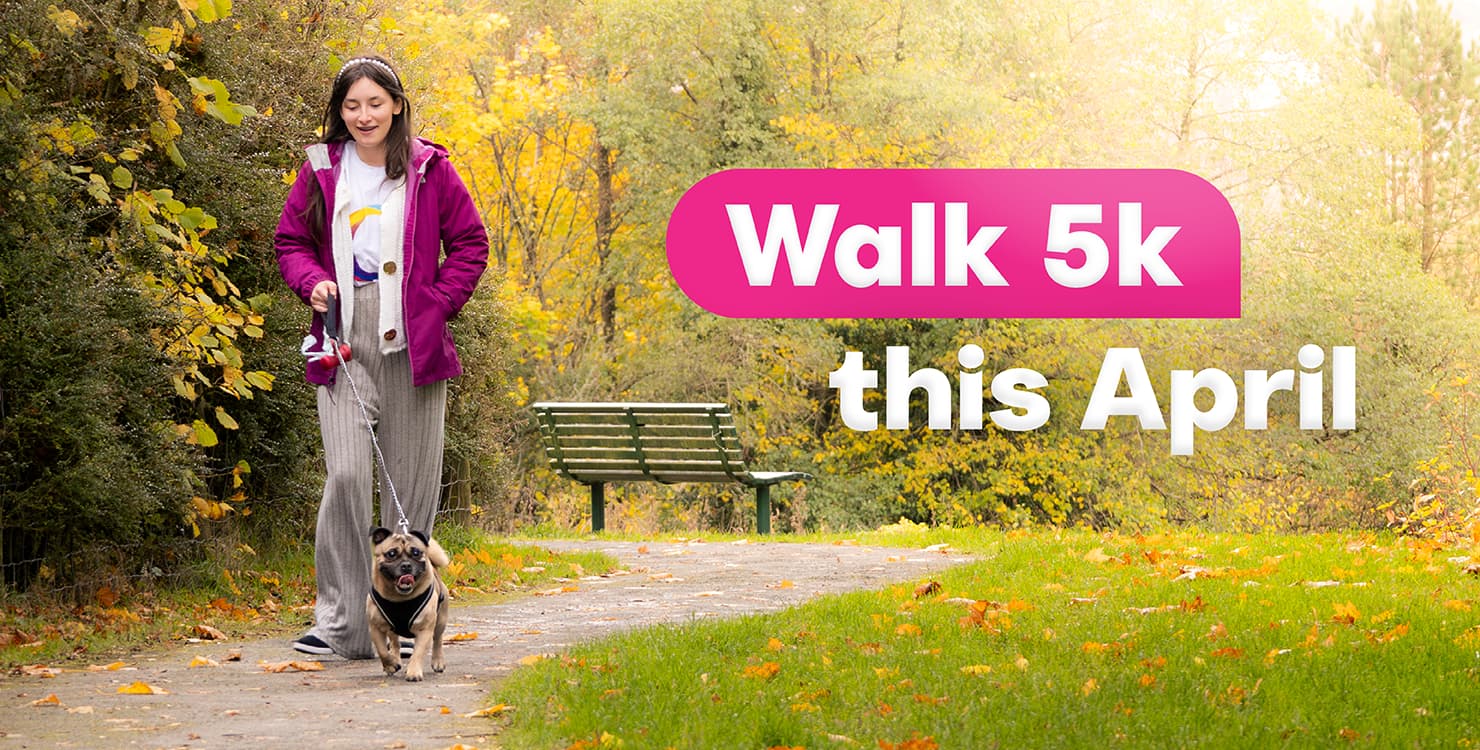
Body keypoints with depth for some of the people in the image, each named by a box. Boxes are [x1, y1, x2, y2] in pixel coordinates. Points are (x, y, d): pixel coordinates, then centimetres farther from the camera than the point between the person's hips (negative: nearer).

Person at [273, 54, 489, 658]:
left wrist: (439, 304, -3)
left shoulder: (429, 170, 5)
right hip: (344, 341, 0)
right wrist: (313, 281, -4)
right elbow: (290, 240, 16)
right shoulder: (321, 171, 8)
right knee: (345, 474, -12)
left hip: (412, 341, 0)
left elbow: (470, 243, 9)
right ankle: (338, 620, -7)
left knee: (410, 479, 4)